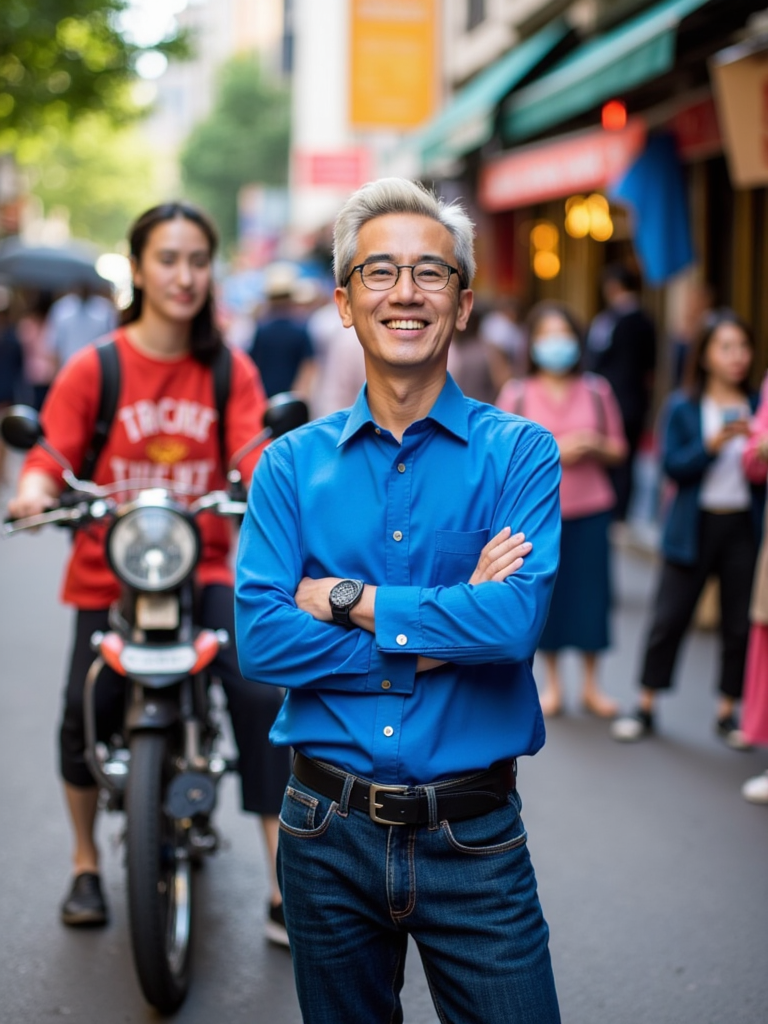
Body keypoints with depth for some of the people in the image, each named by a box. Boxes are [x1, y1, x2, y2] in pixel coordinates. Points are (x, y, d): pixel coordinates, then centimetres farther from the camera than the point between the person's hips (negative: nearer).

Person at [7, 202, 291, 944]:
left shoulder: (230, 371, 3)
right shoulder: (93, 368, -2)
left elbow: (253, 456, -9)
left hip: (203, 568, 1)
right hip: (109, 570, 0)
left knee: (260, 693, -18)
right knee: (84, 713, -6)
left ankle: (285, 886, -9)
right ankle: (86, 864, 25)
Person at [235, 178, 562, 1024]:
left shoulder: (518, 453, -4)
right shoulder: (291, 465, 1)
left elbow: (517, 619, -19)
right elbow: (258, 639, -11)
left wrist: (347, 598, -14)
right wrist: (446, 626, -14)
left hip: (473, 840, -2)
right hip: (330, 832, 2)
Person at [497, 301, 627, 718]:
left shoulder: (596, 391, 6)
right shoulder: (516, 394, 0)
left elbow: (618, 449, 12)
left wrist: (596, 447, -10)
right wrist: (552, 452, -15)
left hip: (590, 510, 2)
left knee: (591, 591, 3)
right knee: (546, 592, 2)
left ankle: (591, 686, 18)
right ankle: (552, 683, 19)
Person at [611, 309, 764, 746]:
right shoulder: (682, 407, 0)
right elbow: (673, 465, -10)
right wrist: (712, 445, -23)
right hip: (695, 527, -2)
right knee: (669, 616, 1)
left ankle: (728, 712, 18)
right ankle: (647, 708, 13)